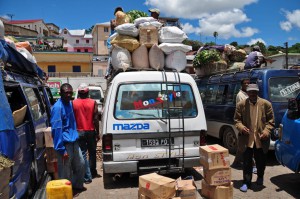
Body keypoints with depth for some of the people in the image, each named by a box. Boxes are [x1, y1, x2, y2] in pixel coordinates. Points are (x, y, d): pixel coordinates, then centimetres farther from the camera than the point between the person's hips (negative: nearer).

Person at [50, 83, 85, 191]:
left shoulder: (70, 103, 9)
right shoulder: (57, 107, -18)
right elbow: (57, 129, -21)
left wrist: (75, 135, 17)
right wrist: (61, 149, -22)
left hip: (74, 141, 9)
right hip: (65, 143, -9)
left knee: (80, 164, 19)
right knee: (65, 171, 4)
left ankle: (77, 185, 38)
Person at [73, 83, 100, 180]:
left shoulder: (74, 103, -3)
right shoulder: (93, 103, -5)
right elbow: (96, 119, -7)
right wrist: (97, 132, 1)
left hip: (79, 132, 0)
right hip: (91, 131, 1)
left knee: (83, 154, 4)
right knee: (92, 153, 16)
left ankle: (87, 177, 5)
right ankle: (93, 173, 29)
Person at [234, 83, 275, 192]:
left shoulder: (266, 104, -2)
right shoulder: (241, 105, -1)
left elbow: (271, 120, 2)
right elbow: (237, 120, 3)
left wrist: (266, 131, -12)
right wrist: (241, 127, -16)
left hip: (261, 139, 1)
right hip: (247, 138, -1)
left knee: (261, 160, 16)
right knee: (247, 161, 3)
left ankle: (260, 177, 42)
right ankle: (246, 182, 14)